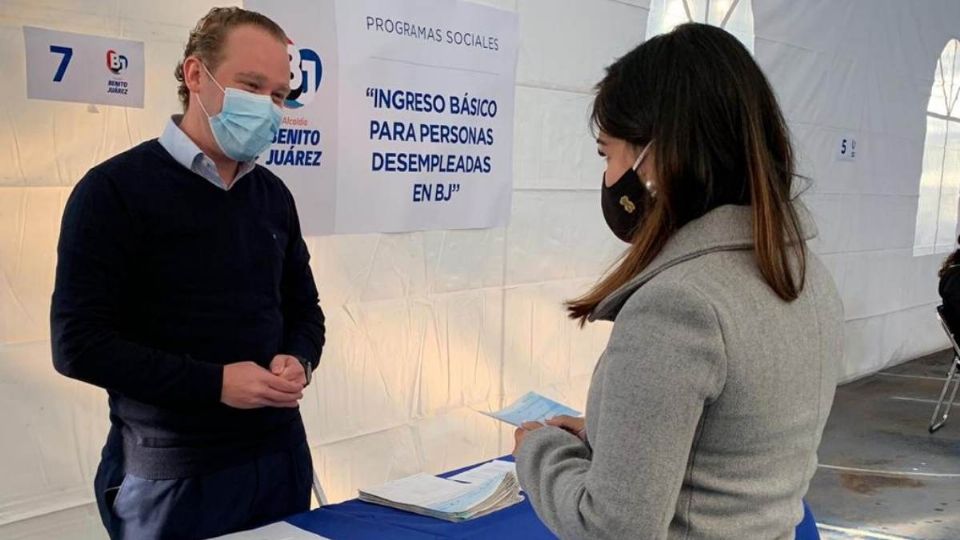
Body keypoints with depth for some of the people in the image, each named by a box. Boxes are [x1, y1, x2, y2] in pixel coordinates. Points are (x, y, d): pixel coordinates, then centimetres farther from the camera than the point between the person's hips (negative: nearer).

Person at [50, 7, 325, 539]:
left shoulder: (272, 194, 8)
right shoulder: (115, 189, -10)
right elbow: (79, 341, -14)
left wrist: (297, 361, -7)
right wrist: (214, 383, -19)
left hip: (281, 454, 6)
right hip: (173, 474, -5)